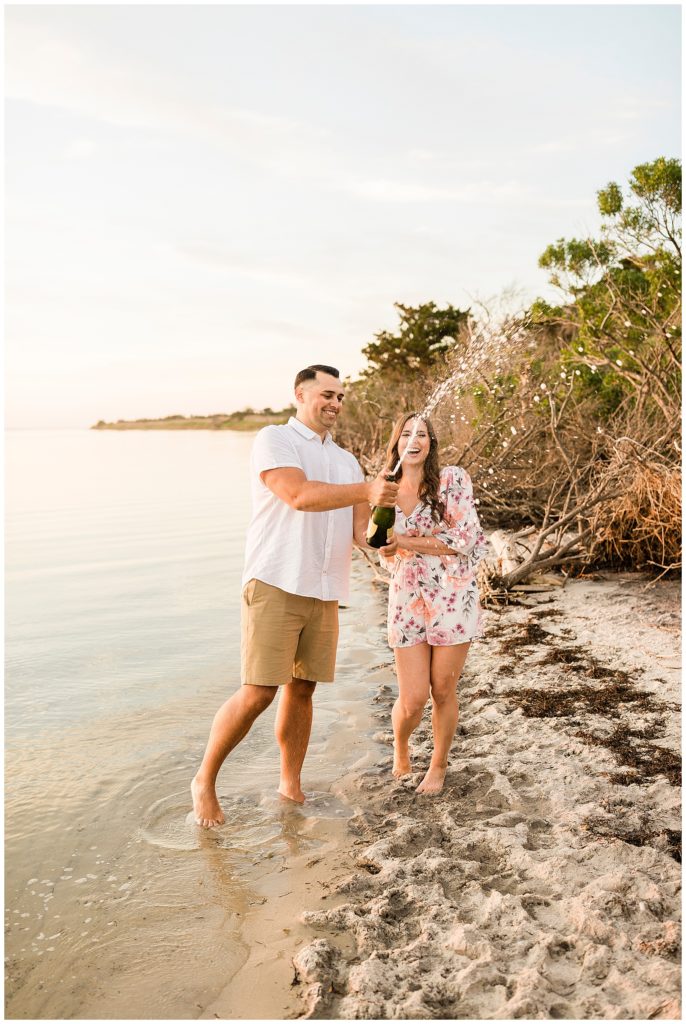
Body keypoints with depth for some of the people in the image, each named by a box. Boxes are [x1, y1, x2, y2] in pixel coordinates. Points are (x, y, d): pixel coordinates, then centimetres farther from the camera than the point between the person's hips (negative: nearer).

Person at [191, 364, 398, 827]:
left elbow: (361, 525, 9)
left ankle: (291, 784, 25)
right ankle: (205, 780, 11)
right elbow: (300, 495, -18)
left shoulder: (347, 462, 19)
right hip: (275, 585, -6)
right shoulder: (274, 439, -1)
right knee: (258, 693, -9)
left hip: (325, 592, 6)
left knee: (302, 689, 9)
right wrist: (367, 490, -24)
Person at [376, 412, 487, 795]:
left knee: (443, 692, 7)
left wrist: (406, 543, -13)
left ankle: (439, 764, 33)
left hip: (452, 599, -2)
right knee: (412, 700, 1)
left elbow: (465, 539, -14)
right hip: (407, 602, 2)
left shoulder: (453, 479, -6)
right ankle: (400, 745, 35)